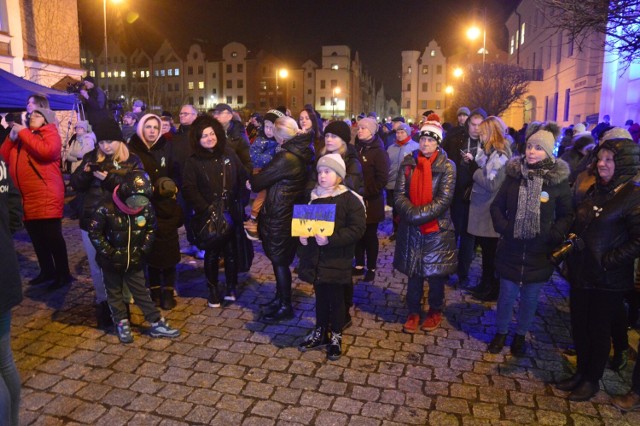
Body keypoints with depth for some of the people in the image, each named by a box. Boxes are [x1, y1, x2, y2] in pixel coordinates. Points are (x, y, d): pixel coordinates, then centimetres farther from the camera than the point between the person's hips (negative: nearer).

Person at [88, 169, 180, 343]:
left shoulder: (146, 207, -12)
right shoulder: (106, 207, -22)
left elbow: (150, 229, 4)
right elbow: (94, 232, -15)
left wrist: (144, 249, -4)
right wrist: (108, 253, -16)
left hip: (134, 260, 2)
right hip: (111, 261, -2)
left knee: (141, 291, 11)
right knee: (114, 292, 13)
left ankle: (157, 324, 15)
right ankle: (122, 324, 28)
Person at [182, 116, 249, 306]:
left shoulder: (229, 153, 5)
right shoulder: (193, 161, -4)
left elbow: (243, 177, 9)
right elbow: (189, 189, -9)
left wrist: (240, 201, -2)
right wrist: (206, 208, -18)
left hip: (231, 212, 2)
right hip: (209, 215, -2)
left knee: (231, 250, 9)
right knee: (212, 252, 9)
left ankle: (231, 287, 25)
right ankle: (213, 290, 23)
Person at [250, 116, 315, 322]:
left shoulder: (285, 158, -23)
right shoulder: (303, 153, 5)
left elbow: (257, 182, -15)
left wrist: (252, 180, 6)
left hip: (280, 215, -9)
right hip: (291, 211, 9)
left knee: (279, 260, 3)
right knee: (281, 258, 20)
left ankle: (285, 306, 15)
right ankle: (280, 297, 34)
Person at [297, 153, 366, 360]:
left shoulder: (350, 199, -10)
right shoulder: (313, 197, 8)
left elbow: (357, 229, -17)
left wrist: (330, 239, -25)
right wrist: (302, 235, -3)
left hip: (337, 260, -5)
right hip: (315, 258, 5)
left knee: (336, 299, 9)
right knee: (320, 297, 17)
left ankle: (336, 337, 26)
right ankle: (320, 333, 34)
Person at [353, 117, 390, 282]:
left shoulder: (378, 151, -8)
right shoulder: (357, 149, 10)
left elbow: (382, 178, -15)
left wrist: (367, 193, -17)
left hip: (371, 201, -5)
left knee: (370, 235, 4)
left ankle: (371, 269, 16)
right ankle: (359, 265, 23)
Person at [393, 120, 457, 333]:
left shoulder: (446, 166, -5)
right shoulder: (408, 162, 3)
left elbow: (444, 199, -14)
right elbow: (399, 193, -3)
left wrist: (419, 215, -21)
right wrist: (410, 212, -20)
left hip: (437, 229, -2)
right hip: (411, 229, 2)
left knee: (436, 274, 10)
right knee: (414, 273, 11)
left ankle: (435, 312, 31)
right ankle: (413, 312, 27)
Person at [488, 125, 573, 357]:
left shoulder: (559, 179, -6)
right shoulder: (514, 174, -3)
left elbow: (567, 215, 1)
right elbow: (497, 206, 4)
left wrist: (554, 236, -12)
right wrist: (503, 228, -8)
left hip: (540, 252, 0)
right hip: (511, 249, 1)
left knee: (530, 297, 14)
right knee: (507, 294, 11)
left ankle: (520, 335, 35)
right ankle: (500, 333, 33)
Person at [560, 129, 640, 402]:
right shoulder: (593, 189, 7)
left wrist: (608, 261, -20)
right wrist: (569, 253, 9)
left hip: (609, 280, -6)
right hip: (581, 273, 6)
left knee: (599, 329, 9)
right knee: (579, 325, 15)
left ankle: (592, 380, 28)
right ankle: (582, 371, 35)